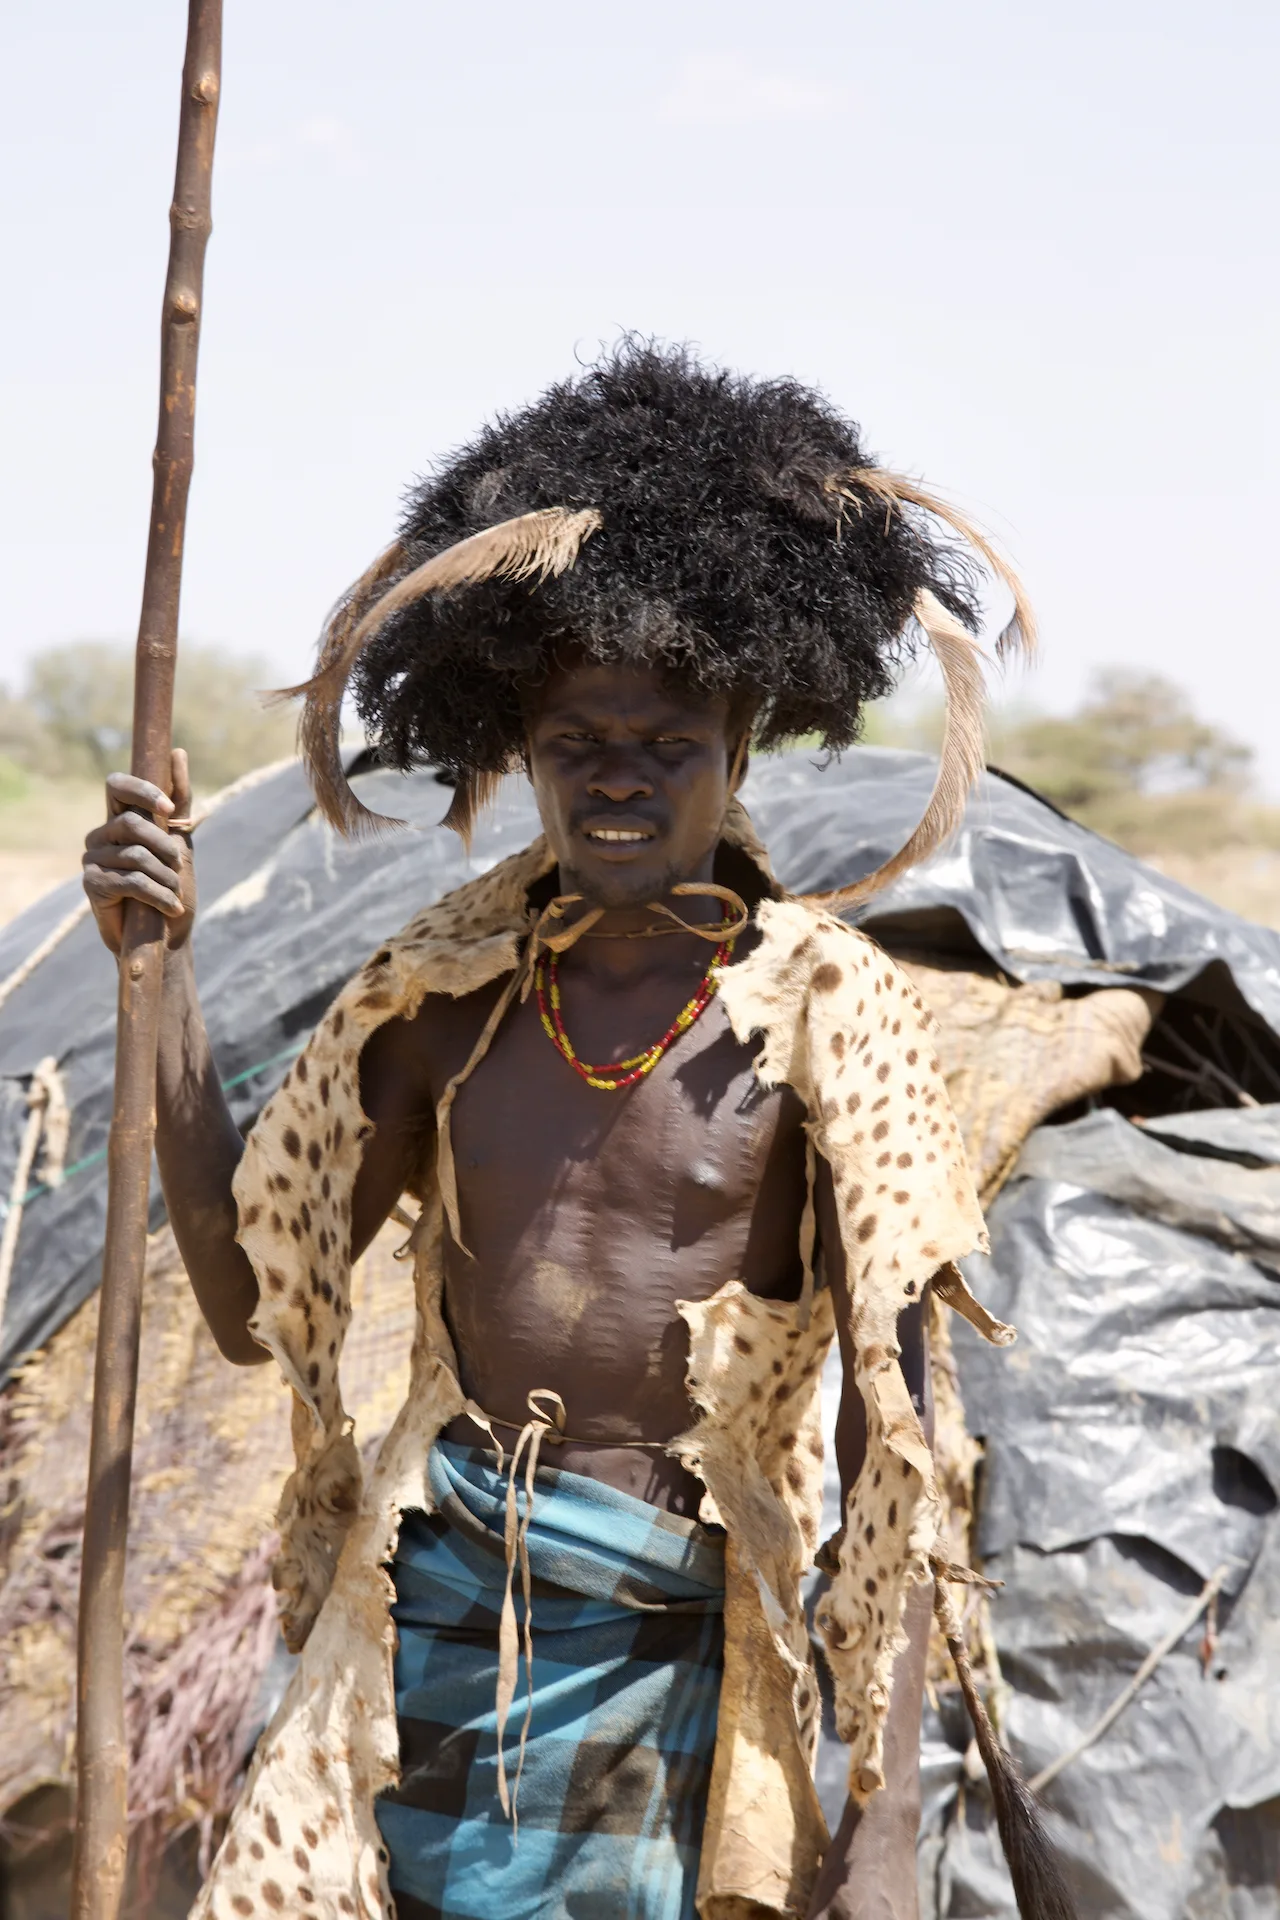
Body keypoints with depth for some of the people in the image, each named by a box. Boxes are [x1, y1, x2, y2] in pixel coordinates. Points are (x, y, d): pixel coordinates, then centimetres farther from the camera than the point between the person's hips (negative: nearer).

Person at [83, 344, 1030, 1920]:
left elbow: (895, 1432, -10)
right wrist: (164, 967, -2)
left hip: (668, 1631, -3)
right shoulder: (449, 989, 4)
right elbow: (249, 1300, 5)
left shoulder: (826, 1018, -9)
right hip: (432, 1578, 3)